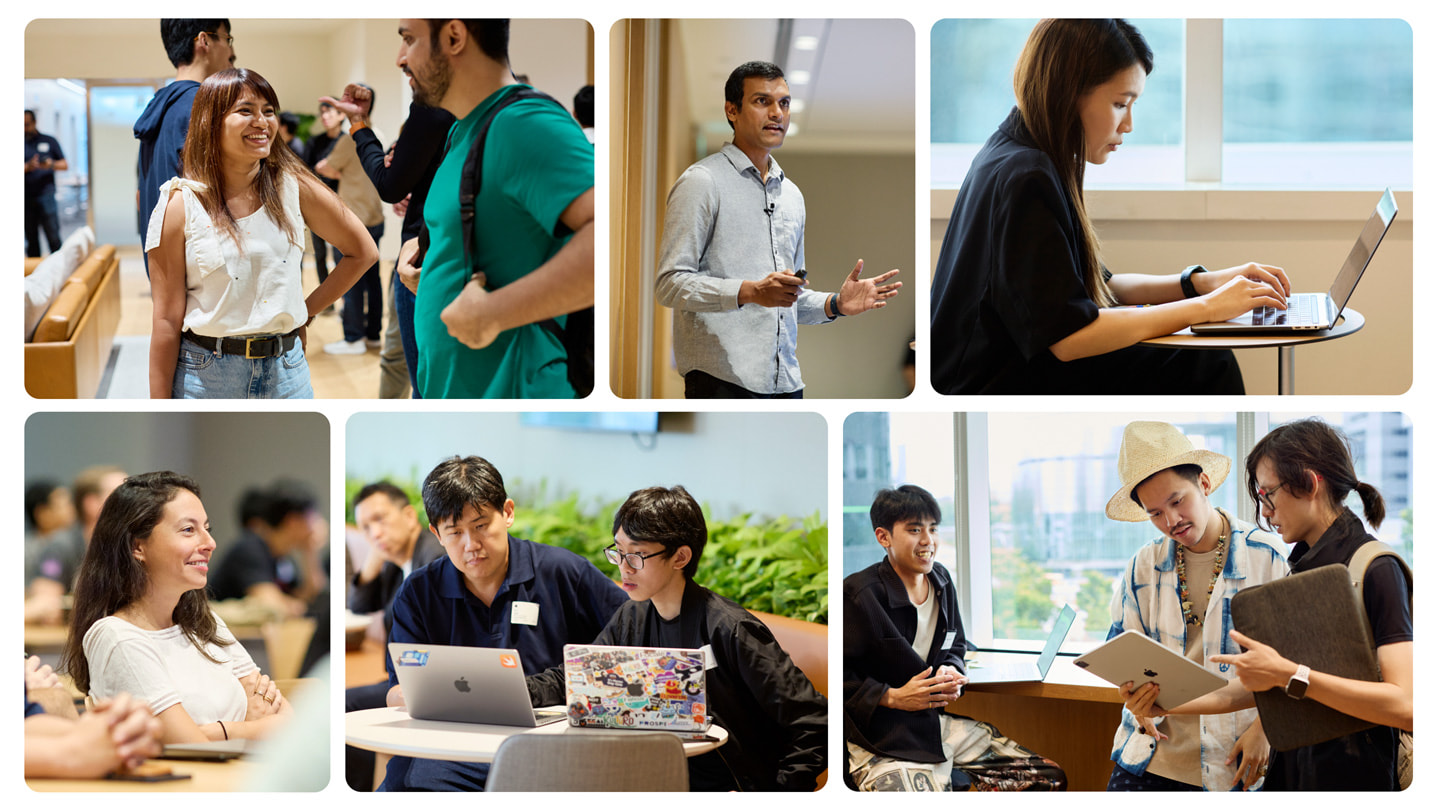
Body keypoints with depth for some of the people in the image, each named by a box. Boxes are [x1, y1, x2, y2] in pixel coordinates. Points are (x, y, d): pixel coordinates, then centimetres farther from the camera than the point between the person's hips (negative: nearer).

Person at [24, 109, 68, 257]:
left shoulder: (49, 141, 10)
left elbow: (65, 164, 10)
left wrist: (52, 164, -11)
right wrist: (28, 167, -15)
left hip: (46, 196, -1)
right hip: (26, 199, 1)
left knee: (53, 238, -8)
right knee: (31, 240, 4)